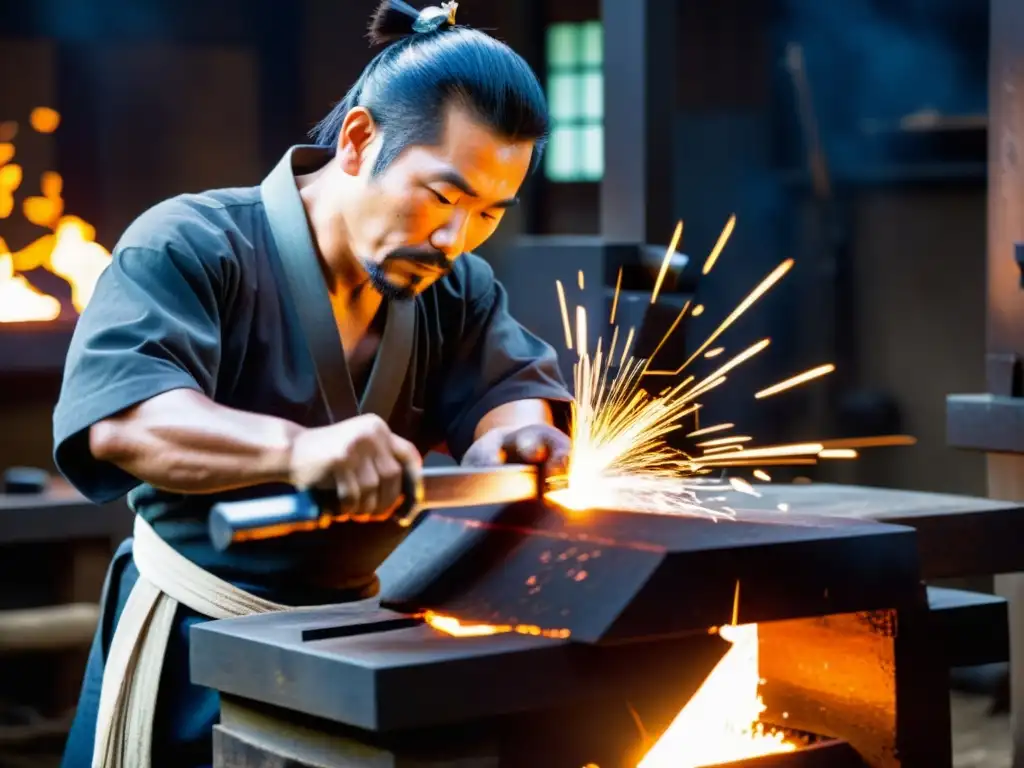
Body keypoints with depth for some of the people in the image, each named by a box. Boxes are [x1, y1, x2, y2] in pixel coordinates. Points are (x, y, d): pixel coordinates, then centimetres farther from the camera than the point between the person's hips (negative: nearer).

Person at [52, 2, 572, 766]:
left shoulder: (458, 289, 4)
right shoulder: (187, 246, -18)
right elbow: (117, 418, -33)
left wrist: (512, 434, -32)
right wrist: (294, 448, -51)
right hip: (196, 652, -5)